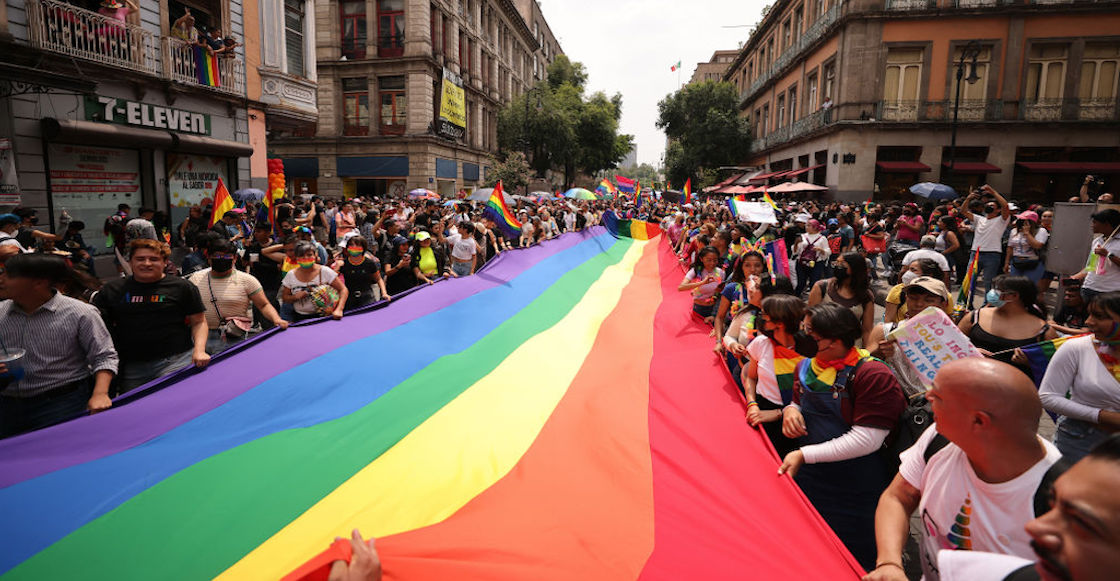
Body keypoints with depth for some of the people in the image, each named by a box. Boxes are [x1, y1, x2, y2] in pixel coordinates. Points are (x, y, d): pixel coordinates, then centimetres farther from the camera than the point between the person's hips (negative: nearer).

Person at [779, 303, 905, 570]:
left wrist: (804, 455, -23)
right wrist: (790, 409, -6)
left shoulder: (874, 376, -20)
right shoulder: (806, 367, 3)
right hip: (808, 478, 6)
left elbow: (866, 440, -24)